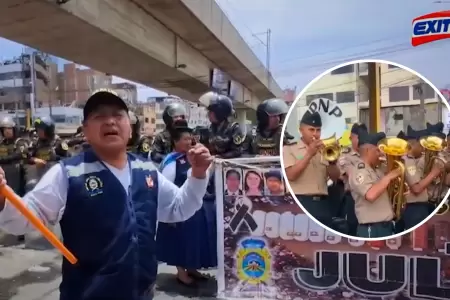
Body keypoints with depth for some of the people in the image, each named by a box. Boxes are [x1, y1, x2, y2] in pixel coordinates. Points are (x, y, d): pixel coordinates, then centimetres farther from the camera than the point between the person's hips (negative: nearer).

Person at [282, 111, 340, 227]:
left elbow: (335, 177, 9)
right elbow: (291, 175, -13)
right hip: (301, 203, -5)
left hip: (323, 203, 5)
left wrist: (332, 160, -11)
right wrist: (309, 154, -14)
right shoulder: (289, 149, 2)